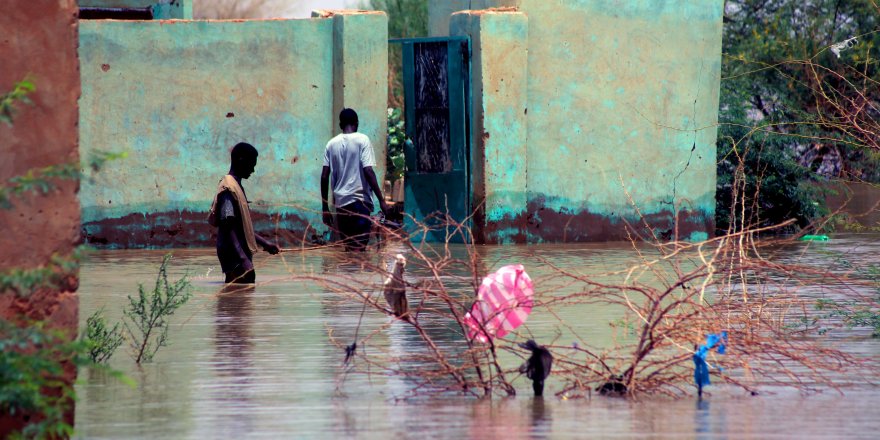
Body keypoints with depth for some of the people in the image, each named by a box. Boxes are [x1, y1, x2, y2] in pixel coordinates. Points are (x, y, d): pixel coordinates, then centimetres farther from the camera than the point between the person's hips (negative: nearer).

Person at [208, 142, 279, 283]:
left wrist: (264, 243, 23)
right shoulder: (229, 188, -14)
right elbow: (228, 229, -21)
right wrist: (244, 260, -27)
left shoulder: (236, 187, 17)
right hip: (235, 260, -10)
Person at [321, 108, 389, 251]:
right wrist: (381, 200, -9)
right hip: (360, 201, -4)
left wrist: (325, 207, 12)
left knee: (348, 247, 12)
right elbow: (368, 172, -12)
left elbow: (324, 177, 6)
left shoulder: (332, 144, 8)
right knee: (359, 249, -9)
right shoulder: (362, 140, -3)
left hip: (341, 202, 4)